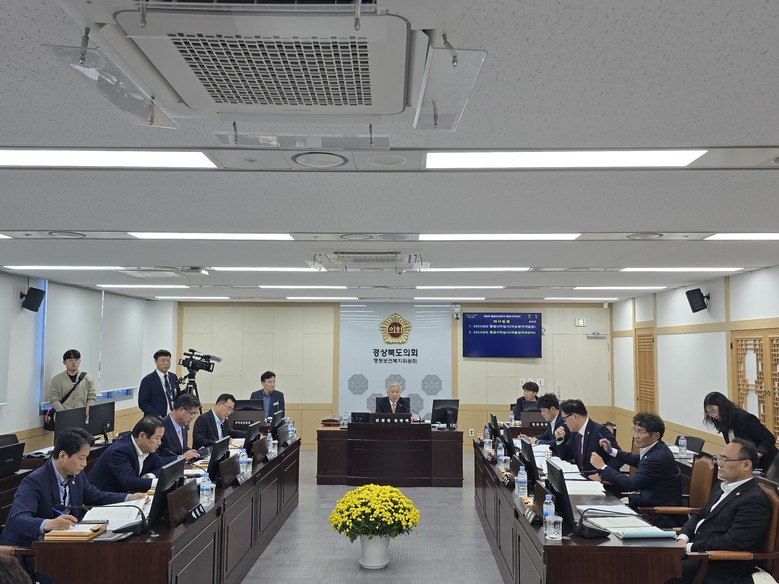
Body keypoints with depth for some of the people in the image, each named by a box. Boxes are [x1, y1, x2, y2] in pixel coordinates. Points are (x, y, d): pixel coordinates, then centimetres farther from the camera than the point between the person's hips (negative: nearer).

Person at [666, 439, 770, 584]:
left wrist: (690, 547, -19)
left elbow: (734, 541, -23)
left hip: (718, 567, -9)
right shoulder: (722, 487, 15)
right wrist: (682, 539, -2)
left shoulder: (754, 500, -15)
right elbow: (700, 516, 18)